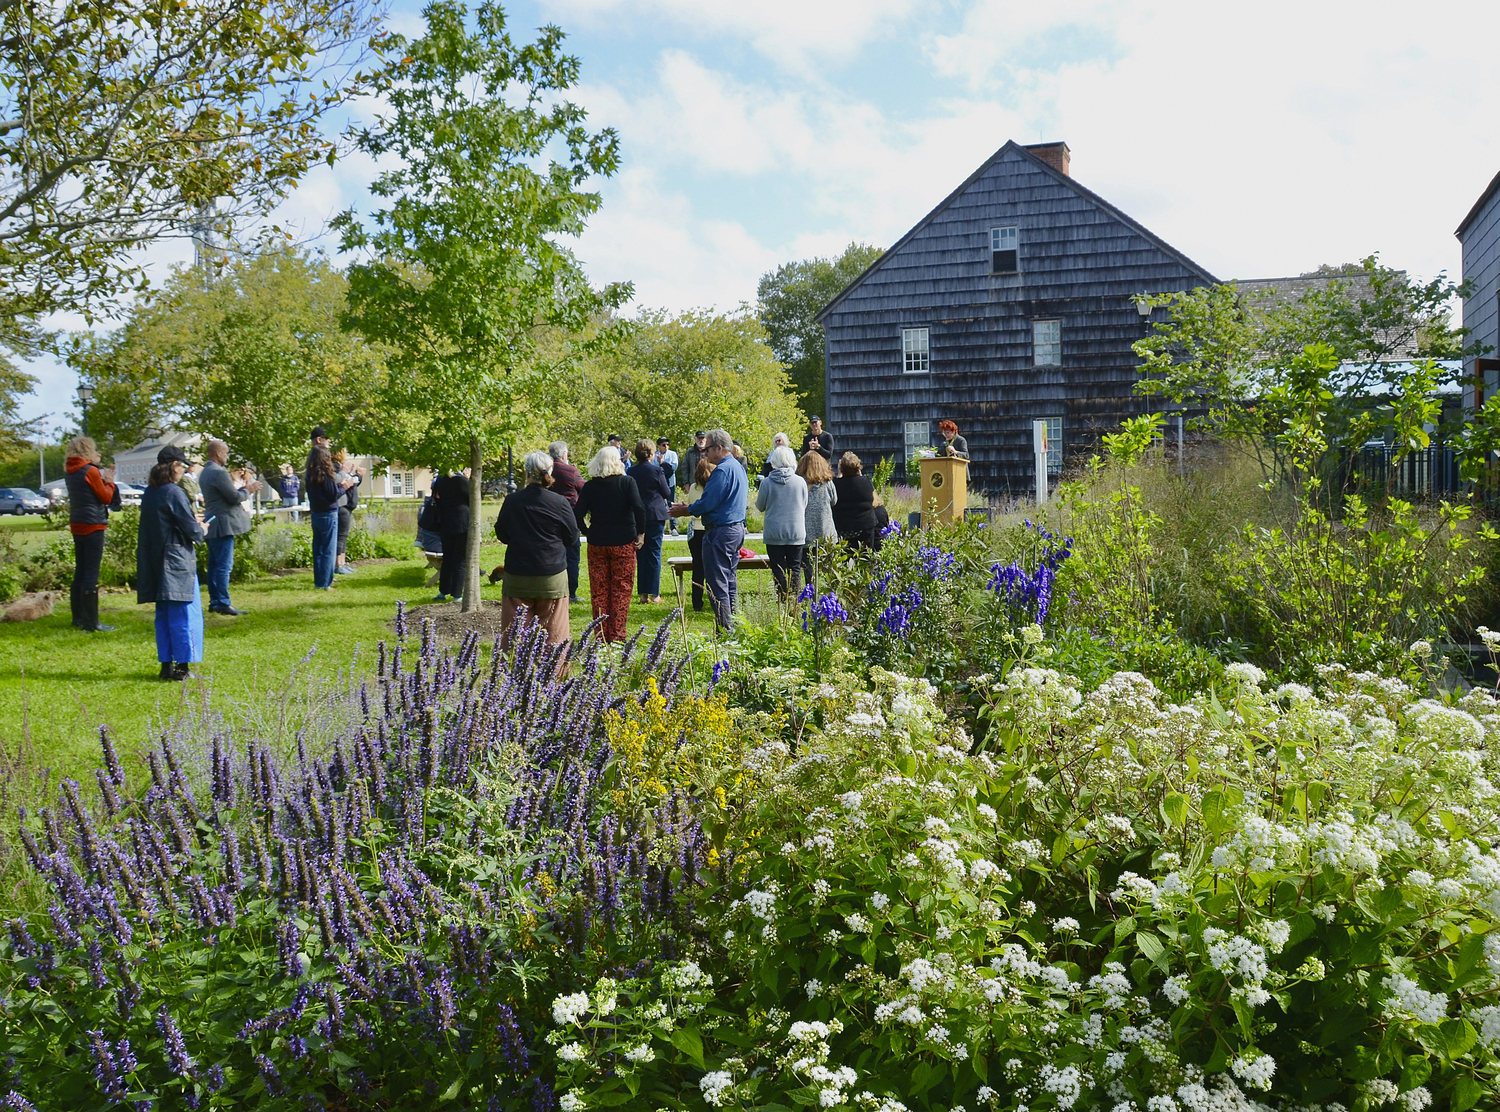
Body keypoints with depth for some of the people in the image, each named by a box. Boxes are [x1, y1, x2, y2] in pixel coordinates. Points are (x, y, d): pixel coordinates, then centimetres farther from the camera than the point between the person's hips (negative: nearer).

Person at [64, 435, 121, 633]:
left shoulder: (72, 472, 11)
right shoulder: (91, 471, -12)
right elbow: (106, 497, -9)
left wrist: (103, 481, 7)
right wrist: (109, 482, 6)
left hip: (77, 525, 8)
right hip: (93, 526, -8)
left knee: (80, 572, 14)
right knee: (91, 574, -7)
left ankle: (78, 618, 21)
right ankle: (90, 622, -6)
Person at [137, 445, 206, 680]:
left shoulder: (149, 493, 9)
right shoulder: (174, 492, -15)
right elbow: (191, 528, -15)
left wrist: (193, 524, 15)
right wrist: (200, 531, 7)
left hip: (154, 563, 8)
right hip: (177, 561, -8)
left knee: (164, 615, 13)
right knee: (185, 614, -2)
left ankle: (166, 665, 15)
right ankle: (183, 667, -2)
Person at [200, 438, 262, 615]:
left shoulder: (205, 473, 16)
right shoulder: (218, 472, -17)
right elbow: (234, 497, -18)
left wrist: (242, 489, 12)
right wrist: (247, 490, -1)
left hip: (212, 525, 10)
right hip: (223, 525, -10)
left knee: (214, 565, 12)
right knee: (224, 565, -8)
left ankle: (215, 602, 16)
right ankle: (223, 603, -8)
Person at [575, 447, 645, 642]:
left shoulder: (589, 486, 1)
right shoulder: (627, 482, -5)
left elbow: (577, 514, -6)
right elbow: (639, 508, -17)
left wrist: (587, 532, 9)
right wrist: (641, 533, -6)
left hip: (597, 543, 2)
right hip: (623, 543, -2)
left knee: (599, 592, 9)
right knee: (621, 590, 5)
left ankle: (601, 638, 12)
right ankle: (617, 637, 3)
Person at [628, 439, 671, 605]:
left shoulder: (631, 472, 1)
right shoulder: (656, 470, -9)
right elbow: (667, 493, -2)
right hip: (655, 515, -3)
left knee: (641, 554, 9)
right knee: (654, 553, 1)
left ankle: (643, 593, 9)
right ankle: (654, 594, 0)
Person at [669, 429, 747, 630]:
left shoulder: (722, 471, -17)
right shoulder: (739, 468, 14)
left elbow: (707, 503, -19)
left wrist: (686, 510, -2)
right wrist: (690, 507, 17)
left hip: (720, 532, -10)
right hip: (737, 528, 10)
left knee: (717, 585, -6)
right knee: (730, 583, 15)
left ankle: (725, 630, -6)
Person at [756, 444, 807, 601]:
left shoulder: (767, 482, -9)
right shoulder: (800, 481, -4)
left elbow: (760, 506, 4)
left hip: (774, 533, -1)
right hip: (796, 533, 1)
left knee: (778, 571, 5)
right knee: (795, 570, 8)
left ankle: (782, 601, 4)